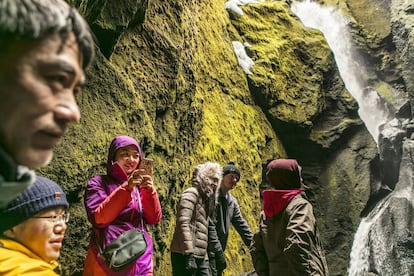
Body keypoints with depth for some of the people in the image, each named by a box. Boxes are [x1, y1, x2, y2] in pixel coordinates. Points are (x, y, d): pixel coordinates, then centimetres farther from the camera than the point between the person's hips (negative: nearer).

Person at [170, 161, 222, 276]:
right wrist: (189, 254, -23)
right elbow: (183, 224, -19)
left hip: (200, 257, 9)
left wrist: (205, 256, 20)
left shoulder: (205, 198, 19)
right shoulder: (191, 193, -8)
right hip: (185, 255, -9)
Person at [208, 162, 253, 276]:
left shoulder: (232, 202, 12)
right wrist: (219, 251, -19)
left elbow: (241, 225, 15)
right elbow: (210, 226, -18)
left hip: (219, 251, 8)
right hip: (209, 251, -8)